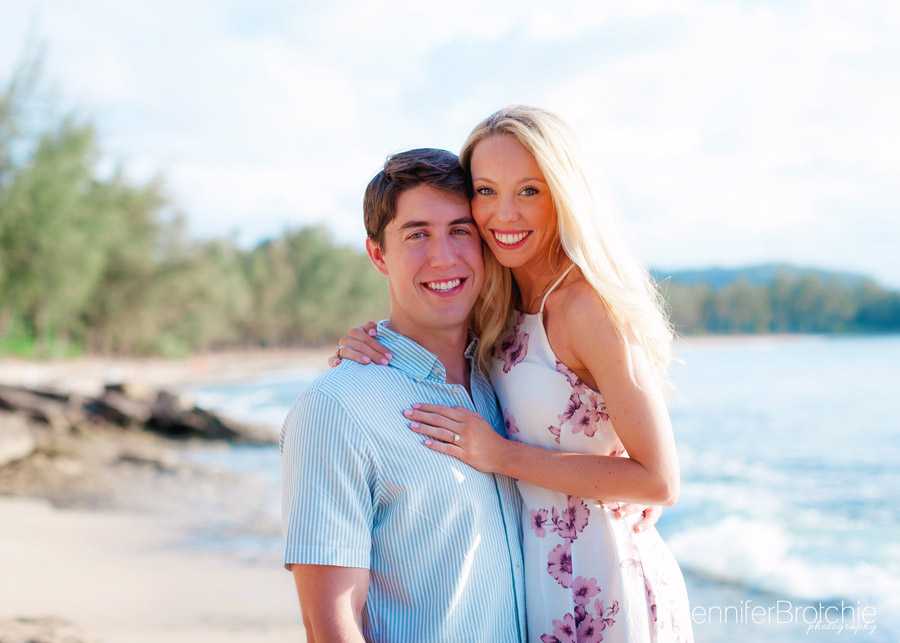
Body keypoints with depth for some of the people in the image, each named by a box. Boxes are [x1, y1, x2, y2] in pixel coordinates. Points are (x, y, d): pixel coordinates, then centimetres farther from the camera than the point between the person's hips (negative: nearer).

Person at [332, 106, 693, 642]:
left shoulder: (589, 305, -19)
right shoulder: (507, 308, 3)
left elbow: (660, 482, -19)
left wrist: (505, 457, -20)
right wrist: (371, 354, -6)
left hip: (597, 596, -7)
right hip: (539, 575, 7)